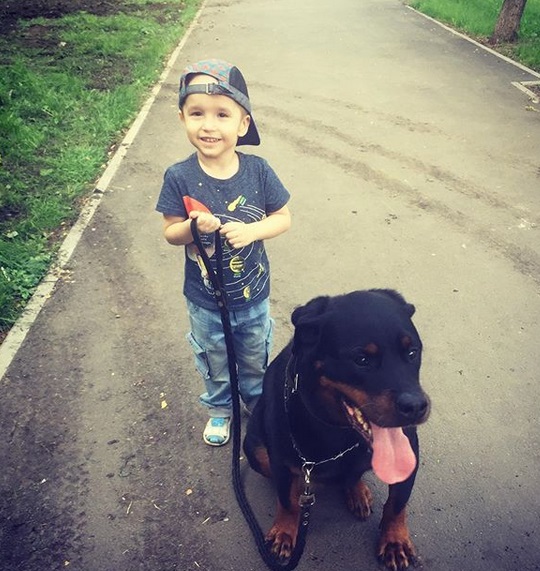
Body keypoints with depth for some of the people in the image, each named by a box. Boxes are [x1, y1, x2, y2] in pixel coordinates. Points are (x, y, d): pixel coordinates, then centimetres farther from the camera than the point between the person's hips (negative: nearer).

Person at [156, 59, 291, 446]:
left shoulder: (257, 171, -16)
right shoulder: (179, 178, -18)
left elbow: (283, 218, -7)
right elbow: (170, 232, -11)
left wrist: (251, 230, -26)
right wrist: (194, 227, -32)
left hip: (253, 294, 1)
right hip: (205, 301, -1)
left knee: (256, 359, 25)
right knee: (215, 363, 23)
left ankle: (258, 400, 55)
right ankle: (220, 408, 51)